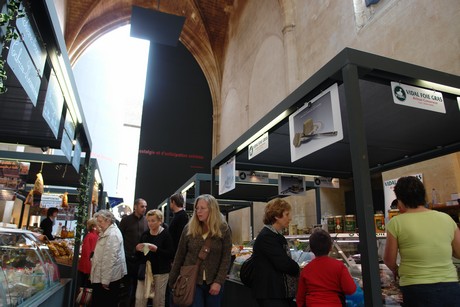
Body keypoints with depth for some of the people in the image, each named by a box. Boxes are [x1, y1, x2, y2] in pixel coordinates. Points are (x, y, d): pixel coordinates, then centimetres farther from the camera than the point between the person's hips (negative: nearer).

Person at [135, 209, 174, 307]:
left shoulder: (165, 234, -8)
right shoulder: (145, 234, 7)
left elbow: (171, 254, -14)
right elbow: (139, 255, 14)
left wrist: (157, 249, -25)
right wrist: (138, 249, -8)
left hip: (161, 271, -4)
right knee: (139, 298, 2)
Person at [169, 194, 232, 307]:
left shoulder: (224, 230, -6)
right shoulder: (189, 229, -3)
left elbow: (226, 258, -6)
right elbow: (179, 256, 3)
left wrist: (219, 281, -12)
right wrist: (172, 280, 6)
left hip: (214, 282, 0)